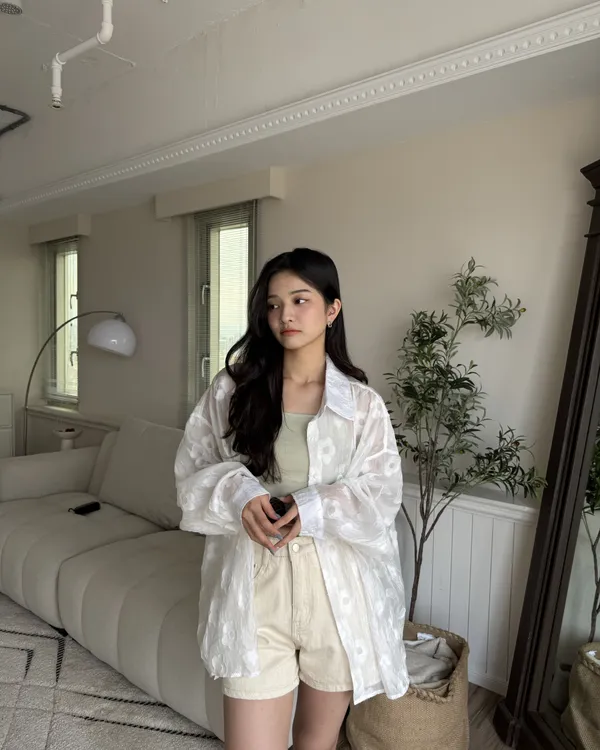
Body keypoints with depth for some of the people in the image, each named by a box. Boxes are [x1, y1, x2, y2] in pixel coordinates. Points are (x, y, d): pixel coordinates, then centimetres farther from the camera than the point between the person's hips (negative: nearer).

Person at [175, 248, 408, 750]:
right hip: (255, 587, 0)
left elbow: (382, 497, -3)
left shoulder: (362, 403, -1)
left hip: (339, 589, 1)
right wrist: (238, 494, -18)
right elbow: (191, 476, 2)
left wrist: (314, 509, -20)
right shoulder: (232, 390, 0)